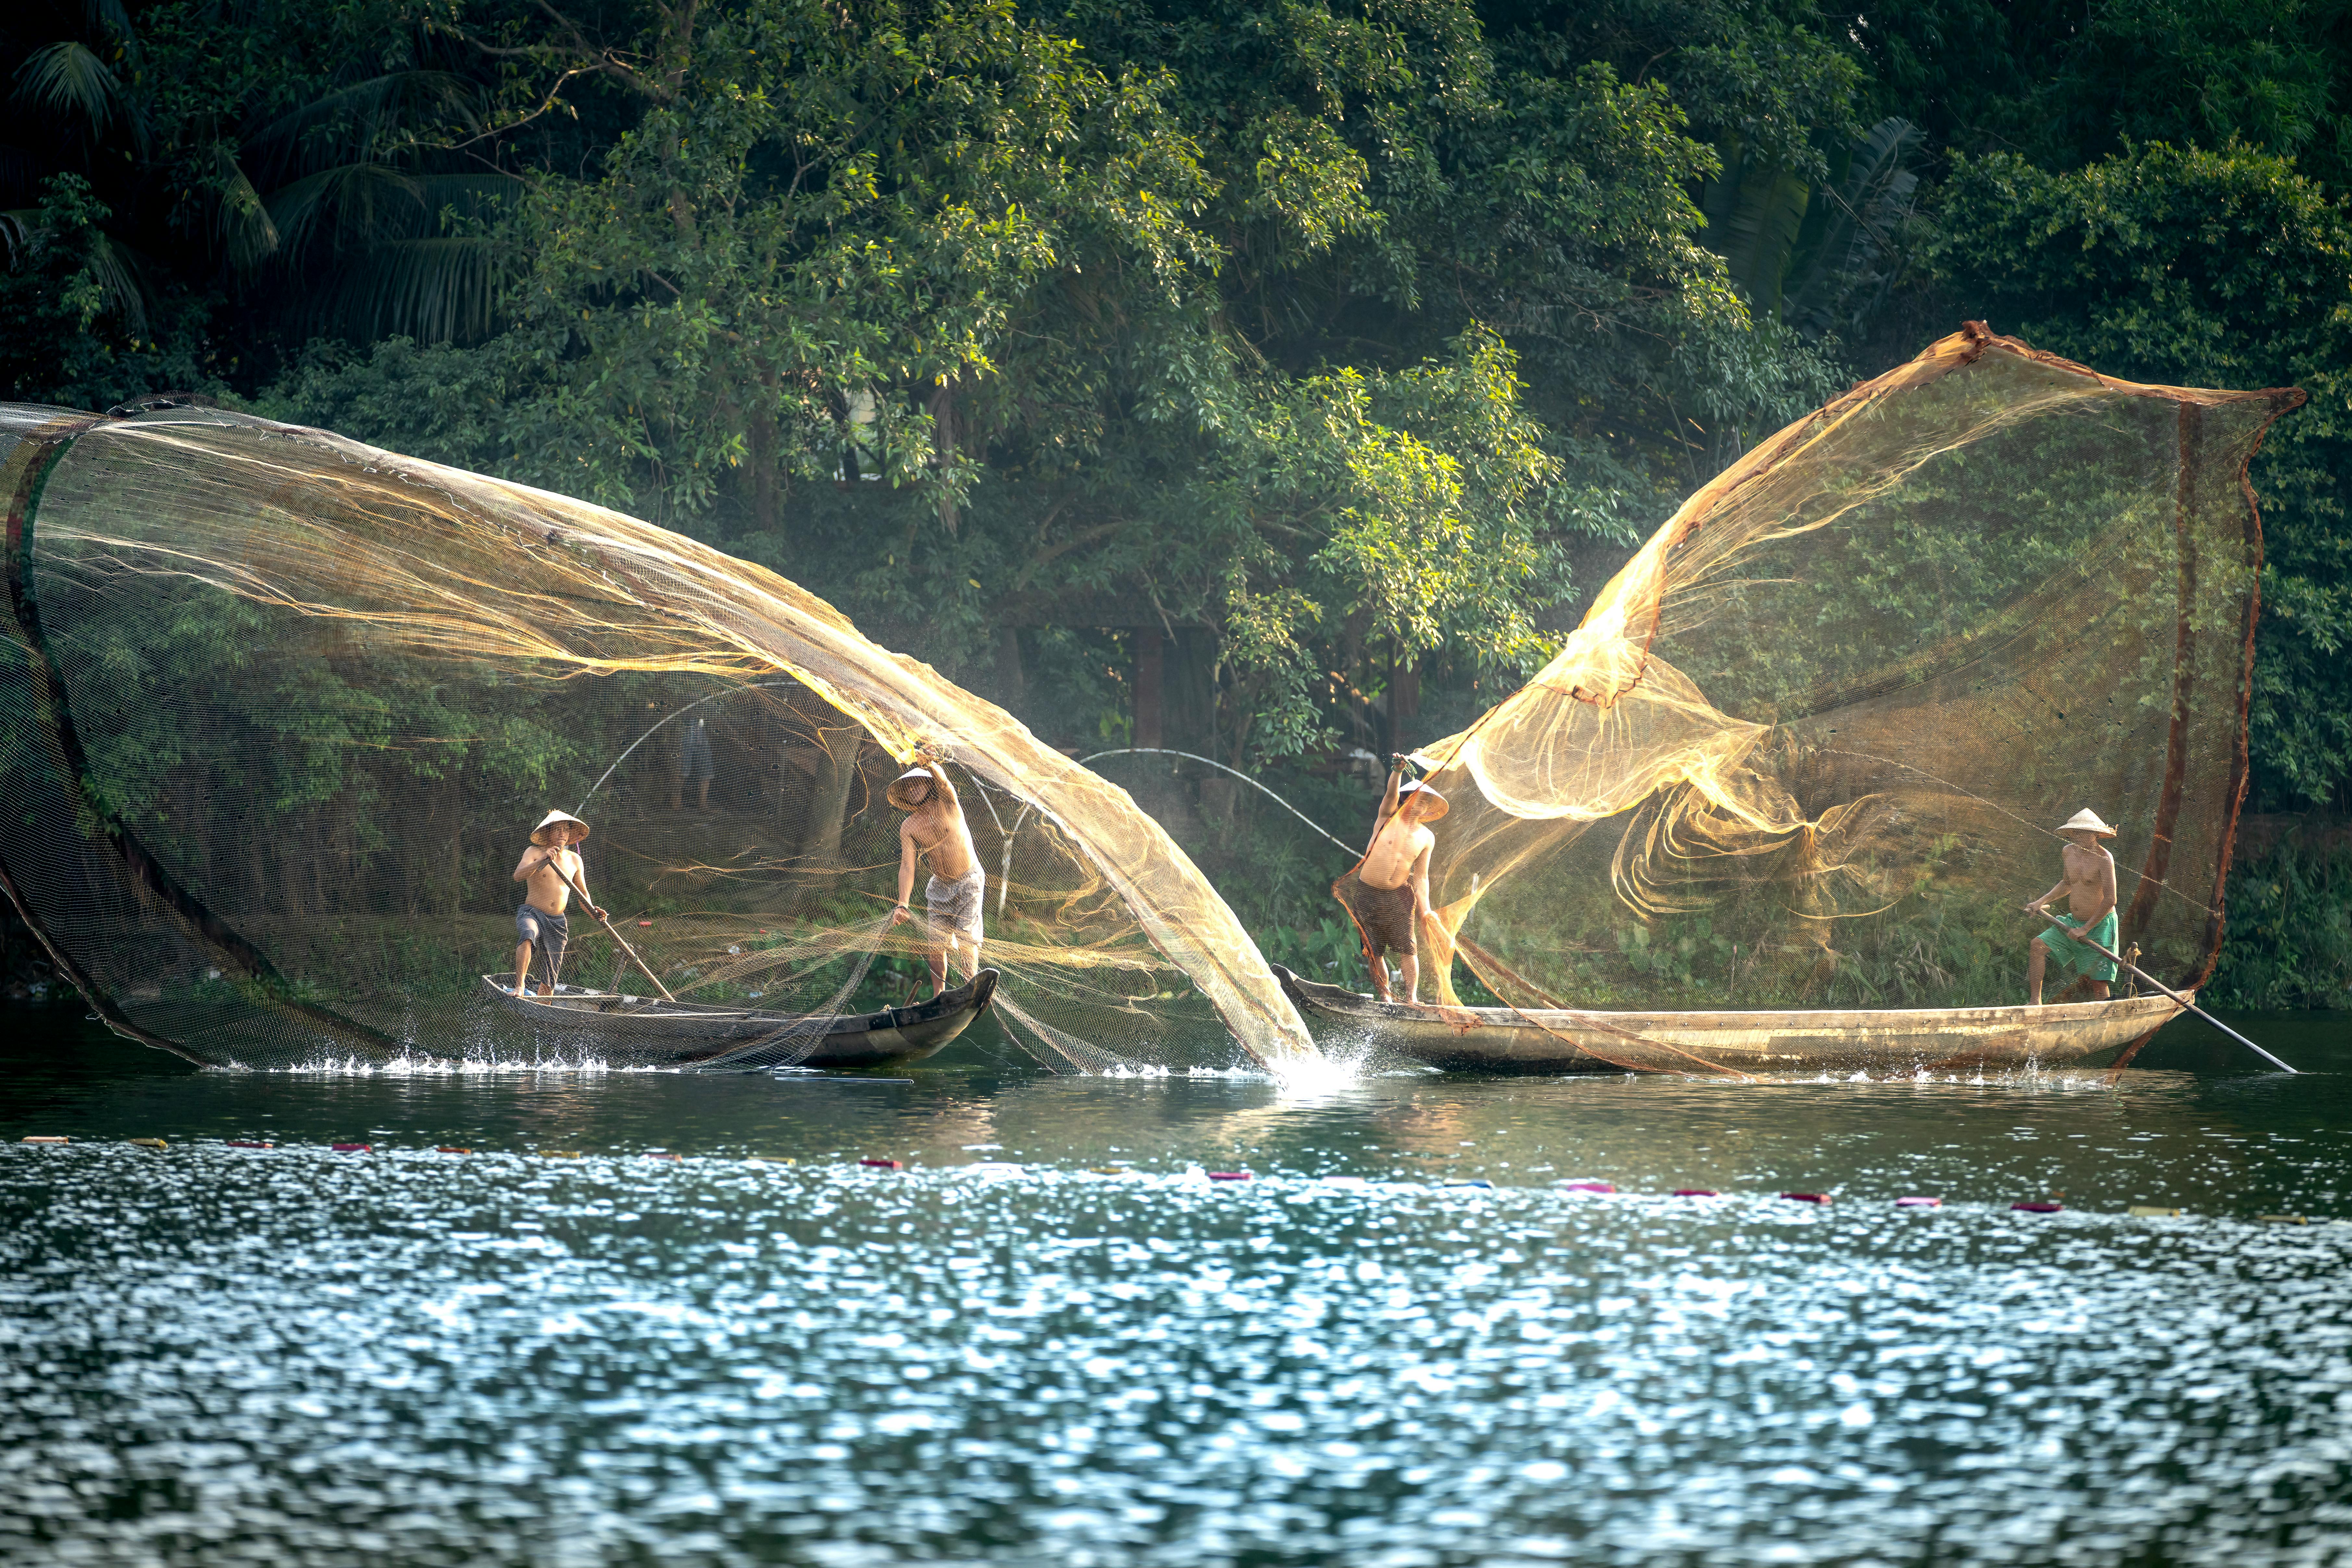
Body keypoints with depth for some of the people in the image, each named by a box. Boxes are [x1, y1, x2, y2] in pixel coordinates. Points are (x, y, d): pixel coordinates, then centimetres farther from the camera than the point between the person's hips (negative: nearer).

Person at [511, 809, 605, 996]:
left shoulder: (575, 860, 11)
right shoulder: (534, 853, -2)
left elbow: (583, 893, 22)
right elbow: (518, 875, -20)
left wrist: (592, 910, 1)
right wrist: (543, 860, -33)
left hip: (558, 923, 4)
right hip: (532, 913, -4)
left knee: (549, 981, 3)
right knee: (527, 936, -40)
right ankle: (520, 986, -45)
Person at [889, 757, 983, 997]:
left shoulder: (947, 804, -9)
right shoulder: (909, 828, -3)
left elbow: (942, 780, -32)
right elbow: (907, 866, -11)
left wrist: (930, 766, -57)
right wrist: (902, 905, -24)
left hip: (969, 882, -4)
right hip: (939, 887, 4)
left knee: (966, 940, -12)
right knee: (937, 944, 0)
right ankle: (939, 997, 8)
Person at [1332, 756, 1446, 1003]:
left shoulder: (1426, 838, 5)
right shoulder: (1389, 818, -1)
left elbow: (1421, 876, 5)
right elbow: (1391, 793, -21)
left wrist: (1425, 908, -7)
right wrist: (1398, 770, -40)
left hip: (1398, 897, 1)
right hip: (1367, 894, -1)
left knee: (1408, 947, -8)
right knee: (1374, 950, 1)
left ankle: (1412, 996, -5)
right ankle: (1385, 996, 10)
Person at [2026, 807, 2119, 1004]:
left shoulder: (2104, 859, -17)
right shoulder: (2070, 851, 5)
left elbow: (2110, 900, -20)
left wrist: (2085, 930, -18)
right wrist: (2042, 902, 11)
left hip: (2100, 926, -7)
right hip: (2074, 922, 7)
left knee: (2098, 981, -6)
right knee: (2038, 946, -11)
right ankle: (2035, 1001, -12)